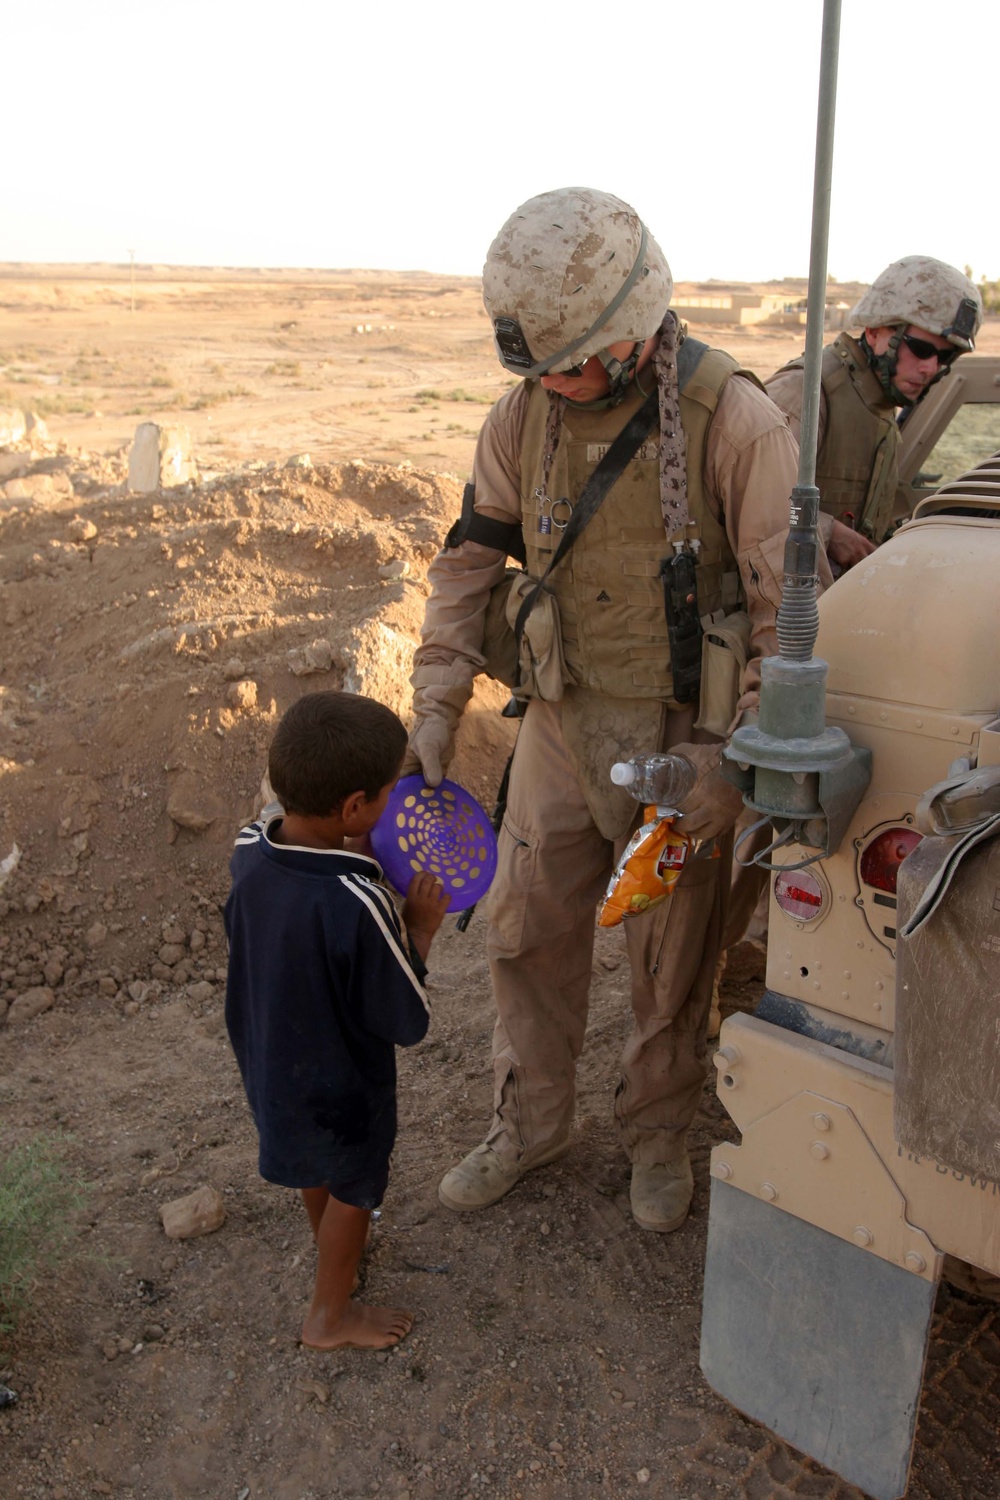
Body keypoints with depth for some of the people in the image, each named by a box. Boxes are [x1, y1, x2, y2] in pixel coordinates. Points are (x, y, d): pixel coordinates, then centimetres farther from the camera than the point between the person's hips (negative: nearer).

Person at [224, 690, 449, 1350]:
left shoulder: (249, 850, -18)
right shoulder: (358, 905, -39)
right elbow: (408, 1021, -26)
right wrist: (421, 928, -15)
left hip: (269, 1056, 7)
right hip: (340, 1081, -6)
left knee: (314, 1164, 33)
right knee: (354, 1188, 22)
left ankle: (334, 1245, 60)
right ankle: (331, 1316, 44)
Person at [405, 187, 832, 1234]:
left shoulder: (731, 417, -18)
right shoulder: (523, 413, -5)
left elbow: (791, 605, -15)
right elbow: (469, 561, 3)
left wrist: (736, 757, -21)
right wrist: (436, 706, -5)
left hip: (679, 733, -4)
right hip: (562, 717, 4)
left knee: (673, 957, 12)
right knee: (527, 930, 13)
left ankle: (658, 1133, 38)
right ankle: (528, 1124, 36)